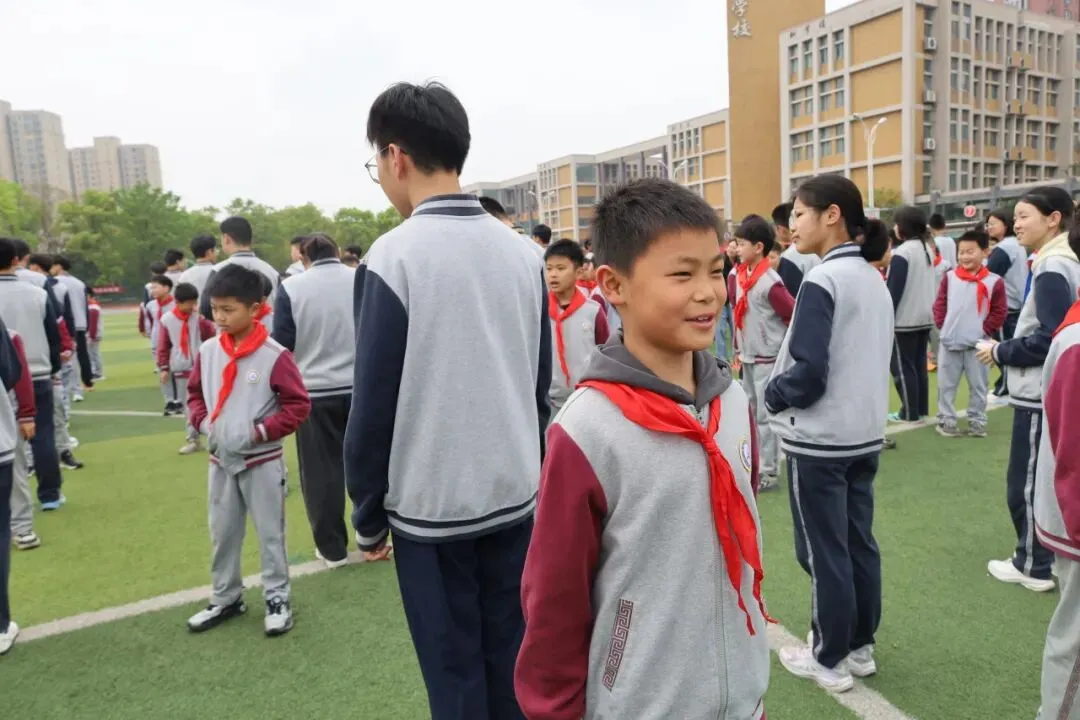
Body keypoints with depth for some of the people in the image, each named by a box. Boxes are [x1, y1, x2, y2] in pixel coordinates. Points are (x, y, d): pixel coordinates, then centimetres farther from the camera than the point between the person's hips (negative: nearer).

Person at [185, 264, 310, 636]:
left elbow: (298, 406, -12)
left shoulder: (274, 355, -16)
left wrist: (258, 432, -18)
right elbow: (195, 393, 14)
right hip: (221, 461, 5)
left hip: (262, 462, -5)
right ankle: (226, 598, 33)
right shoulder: (207, 352, -1)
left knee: (270, 532, 7)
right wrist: (203, 423, -4)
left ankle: (277, 599, 22)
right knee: (222, 533, 16)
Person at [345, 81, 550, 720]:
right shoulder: (524, 253, 2)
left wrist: (368, 517, 1)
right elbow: (541, 386, 7)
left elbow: (373, 405, -12)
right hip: (516, 498, 5)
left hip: (430, 506, -5)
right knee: (514, 659, 18)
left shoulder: (393, 258, -14)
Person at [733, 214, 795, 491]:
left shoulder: (771, 283, -18)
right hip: (748, 357, 8)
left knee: (765, 415, 1)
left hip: (767, 359, -8)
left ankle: (768, 472, 12)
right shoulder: (740, 275, 4)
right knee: (750, 412, 16)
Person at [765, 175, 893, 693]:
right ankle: (860, 648, 30)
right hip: (865, 433, 8)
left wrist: (773, 394, -5)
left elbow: (808, 371, -22)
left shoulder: (822, 281, -17)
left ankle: (829, 659, 18)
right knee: (859, 543, 16)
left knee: (823, 552, 5)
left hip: (819, 439, -8)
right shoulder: (874, 280, 9)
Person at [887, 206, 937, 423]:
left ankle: (910, 413, 2)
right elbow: (926, 284, 17)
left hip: (905, 319, -8)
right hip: (924, 316, 8)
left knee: (902, 367, -1)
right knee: (919, 364, 14)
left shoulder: (901, 253, -16)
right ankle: (921, 409, 19)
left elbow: (894, 290, -17)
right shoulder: (927, 249, 11)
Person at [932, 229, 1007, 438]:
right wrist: (942, 325, -3)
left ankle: (977, 421, 22)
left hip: (977, 344, -1)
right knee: (946, 384, 8)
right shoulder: (949, 277, 0)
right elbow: (940, 304, 7)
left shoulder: (993, 281, -6)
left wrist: (985, 330, -7)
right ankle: (946, 420, 19)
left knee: (978, 385, 9)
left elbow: (999, 311, -1)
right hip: (950, 342, 2)